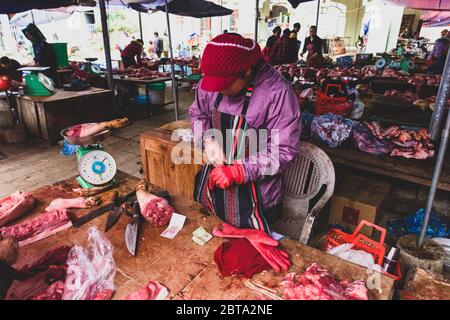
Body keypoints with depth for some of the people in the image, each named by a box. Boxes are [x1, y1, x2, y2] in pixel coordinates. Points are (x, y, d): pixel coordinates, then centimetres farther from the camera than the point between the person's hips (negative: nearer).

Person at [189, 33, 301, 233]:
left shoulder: (277, 92, -24)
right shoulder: (210, 83, -7)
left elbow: (284, 151, -22)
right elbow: (197, 113, 11)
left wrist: (238, 172, -25)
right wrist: (208, 139, -10)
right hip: (212, 183, 6)